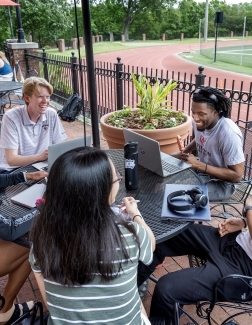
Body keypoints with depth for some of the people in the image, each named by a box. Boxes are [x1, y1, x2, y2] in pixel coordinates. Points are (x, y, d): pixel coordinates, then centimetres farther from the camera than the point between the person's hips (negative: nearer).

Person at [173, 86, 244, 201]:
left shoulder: (229, 134, -31)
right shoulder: (199, 121, -9)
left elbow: (237, 175, -26)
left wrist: (199, 165, -31)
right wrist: (182, 153, -2)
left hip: (221, 182, -7)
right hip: (201, 168, 7)